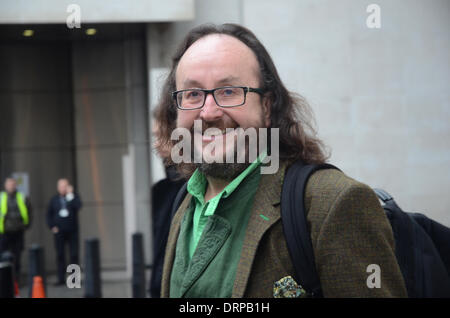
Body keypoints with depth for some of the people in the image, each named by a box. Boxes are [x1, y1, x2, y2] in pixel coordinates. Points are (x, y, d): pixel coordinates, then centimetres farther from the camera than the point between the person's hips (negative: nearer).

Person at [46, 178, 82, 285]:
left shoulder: (74, 196, 3)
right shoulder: (54, 199, 9)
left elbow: (78, 206, -17)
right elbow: (49, 214, 12)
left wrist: (70, 195, -18)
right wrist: (52, 226, 1)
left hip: (72, 231, -1)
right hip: (59, 231, 2)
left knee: (74, 254, -2)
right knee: (60, 255, 2)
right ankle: (61, 278, 8)